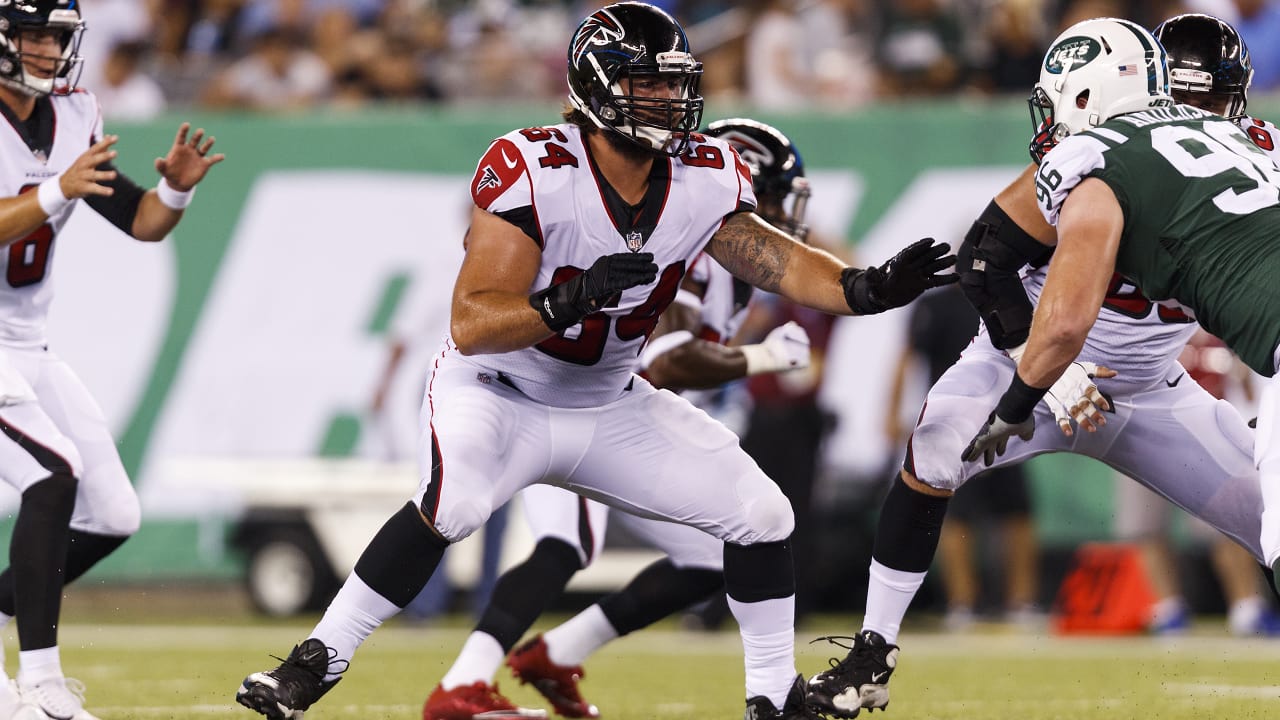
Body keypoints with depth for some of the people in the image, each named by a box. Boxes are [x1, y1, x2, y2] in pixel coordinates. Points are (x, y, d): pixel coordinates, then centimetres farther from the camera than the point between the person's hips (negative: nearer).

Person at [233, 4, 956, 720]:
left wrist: (870, 288, -29)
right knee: (454, 505, -35)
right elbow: (471, 325, -32)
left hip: (610, 407, 6)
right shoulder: (535, 172, -28)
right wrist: (572, 299, -48)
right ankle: (318, 659, -21)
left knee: (761, 513, 0)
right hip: (500, 393, -6)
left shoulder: (706, 179, -11)